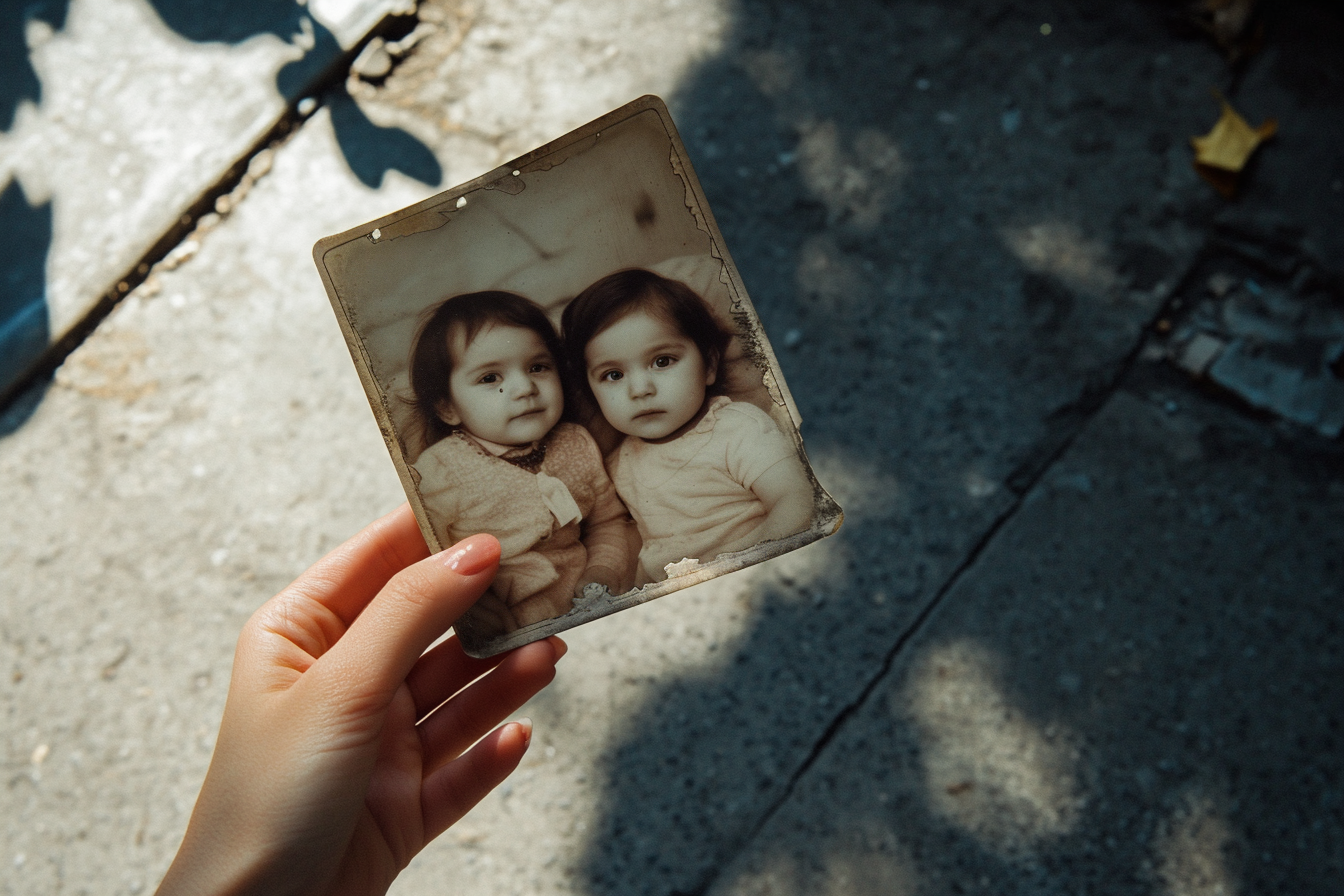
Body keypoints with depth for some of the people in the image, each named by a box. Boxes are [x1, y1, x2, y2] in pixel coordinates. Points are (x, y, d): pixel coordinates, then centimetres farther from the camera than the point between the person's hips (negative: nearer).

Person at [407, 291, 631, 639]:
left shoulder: (578, 445, 8)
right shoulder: (439, 472, -8)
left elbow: (608, 522, 19)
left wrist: (602, 574, 0)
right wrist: (504, 621, -16)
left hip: (585, 613, 6)